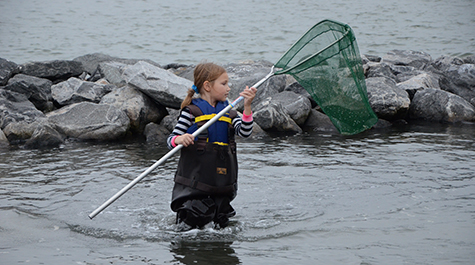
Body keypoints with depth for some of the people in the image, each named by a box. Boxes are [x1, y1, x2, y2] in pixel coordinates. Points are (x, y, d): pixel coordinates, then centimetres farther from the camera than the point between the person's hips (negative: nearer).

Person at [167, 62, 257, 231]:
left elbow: (245, 132, -5)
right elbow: (171, 141, -5)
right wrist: (179, 139, -28)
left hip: (222, 184, 5)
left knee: (221, 225, 8)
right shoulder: (191, 111, -4)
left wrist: (247, 106, -17)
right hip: (194, 182, -5)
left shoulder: (228, 112, 11)